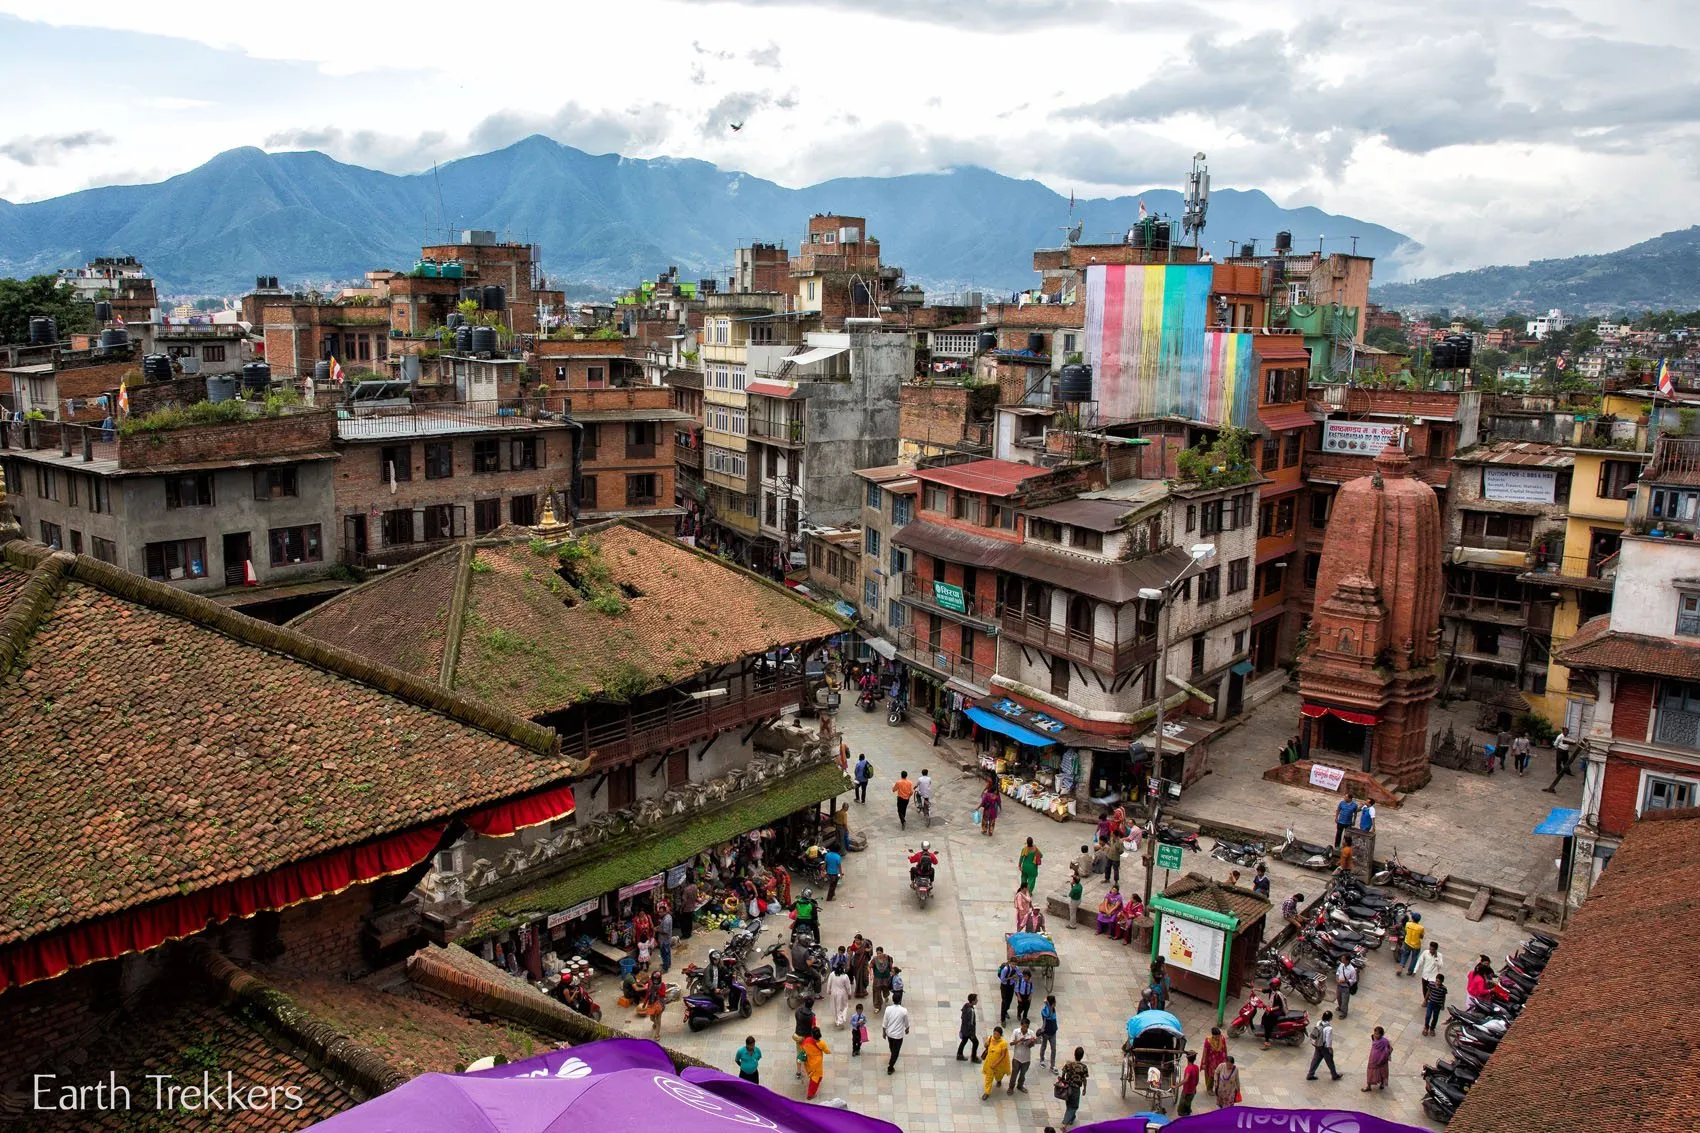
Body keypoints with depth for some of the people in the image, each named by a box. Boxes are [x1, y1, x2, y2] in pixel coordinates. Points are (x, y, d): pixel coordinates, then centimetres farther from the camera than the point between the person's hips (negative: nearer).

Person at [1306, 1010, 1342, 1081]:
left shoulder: (1319, 1023, -9)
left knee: (1316, 1059, 19)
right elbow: (1328, 1040, -22)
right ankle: (1335, 1076, 40)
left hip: (1317, 1046, 6)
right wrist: (1330, 1048, -6)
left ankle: (1310, 1075, 27)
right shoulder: (1329, 1028, -30)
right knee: (1330, 1061, 17)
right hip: (1325, 1047, -6)